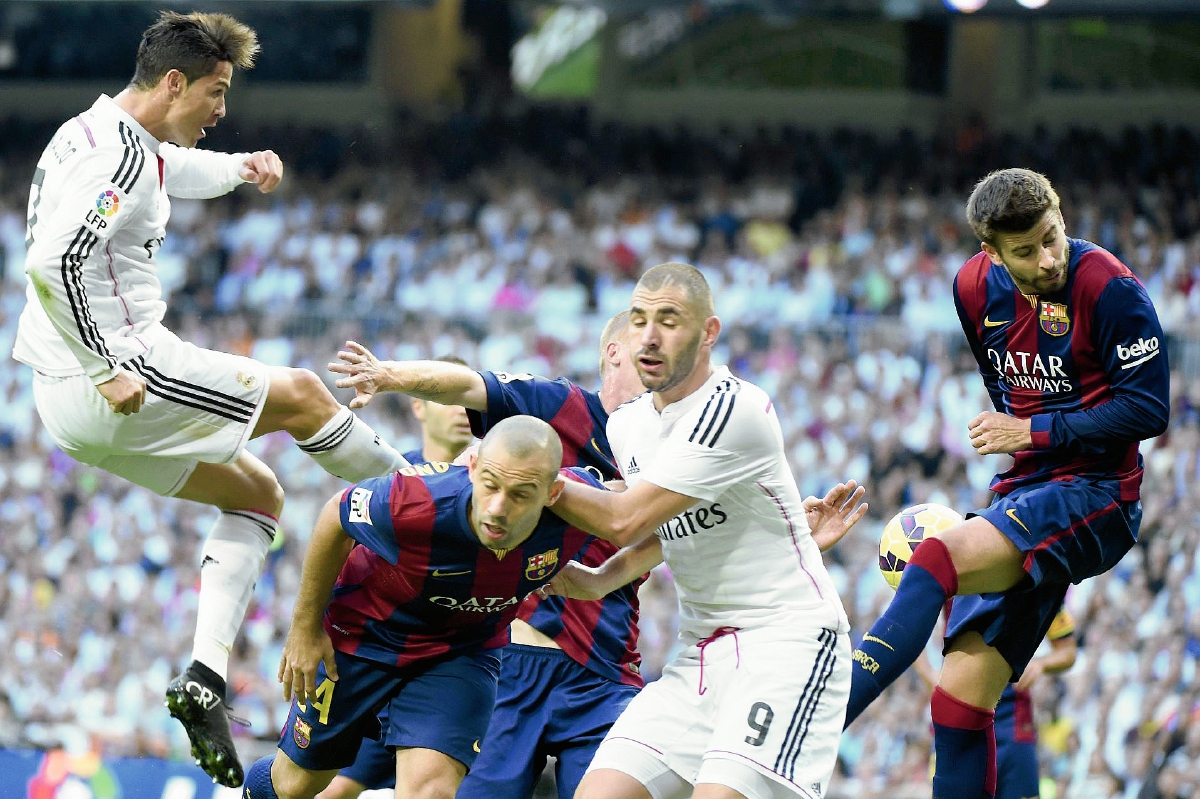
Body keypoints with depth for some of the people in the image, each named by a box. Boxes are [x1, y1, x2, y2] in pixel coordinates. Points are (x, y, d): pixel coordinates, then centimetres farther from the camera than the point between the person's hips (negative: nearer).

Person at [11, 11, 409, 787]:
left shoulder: (100, 135, 16)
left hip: (76, 401, 11)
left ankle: (206, 676, 5)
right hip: (115, 383, -11)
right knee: (302, 394, 5)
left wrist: (239, 167, 18)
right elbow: (54, 261, -29)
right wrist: (110, 369, -25)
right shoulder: (119, 154, -17)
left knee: (257, 492, 17)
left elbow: (172, 169, 38)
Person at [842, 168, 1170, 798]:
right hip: (1022, 498, 7)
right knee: (961, 693, -4)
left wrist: (1036, 432, -14)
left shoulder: (1110, 290, -14)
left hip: (1095, 496, -7)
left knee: (937, 559, -29)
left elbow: (1149, 410, -13)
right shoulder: (975, 287, 6)